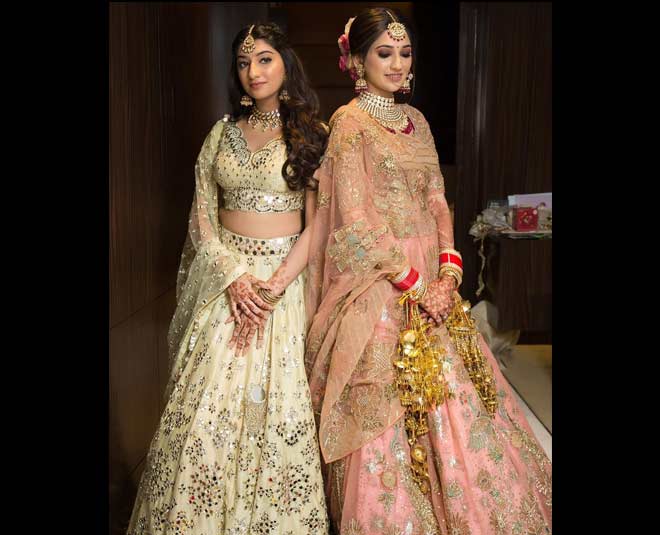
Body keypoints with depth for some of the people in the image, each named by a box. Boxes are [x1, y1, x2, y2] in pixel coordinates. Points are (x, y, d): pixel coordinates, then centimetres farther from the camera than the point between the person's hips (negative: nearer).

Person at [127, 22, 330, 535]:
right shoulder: (222, 134, 10)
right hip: (225, 276, 3)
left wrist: (273, 288, -14)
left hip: (286, 277, -2)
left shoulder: (312, 135, 1)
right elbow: (201, 219, 6)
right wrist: (235, 278, -9)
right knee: (206, 403, 0)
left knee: (278, 403, -2)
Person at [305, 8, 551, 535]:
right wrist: (415, 284, -14)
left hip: (430, 283, 7)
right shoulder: (349, 121, -8)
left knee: (450, 400, 11)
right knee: (388, 415, 1)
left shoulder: (416, 120, 13)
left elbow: (437, 202, 10)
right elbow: (356, 220, -15)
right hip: (377, 288, -7)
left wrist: (448, 271, -5)